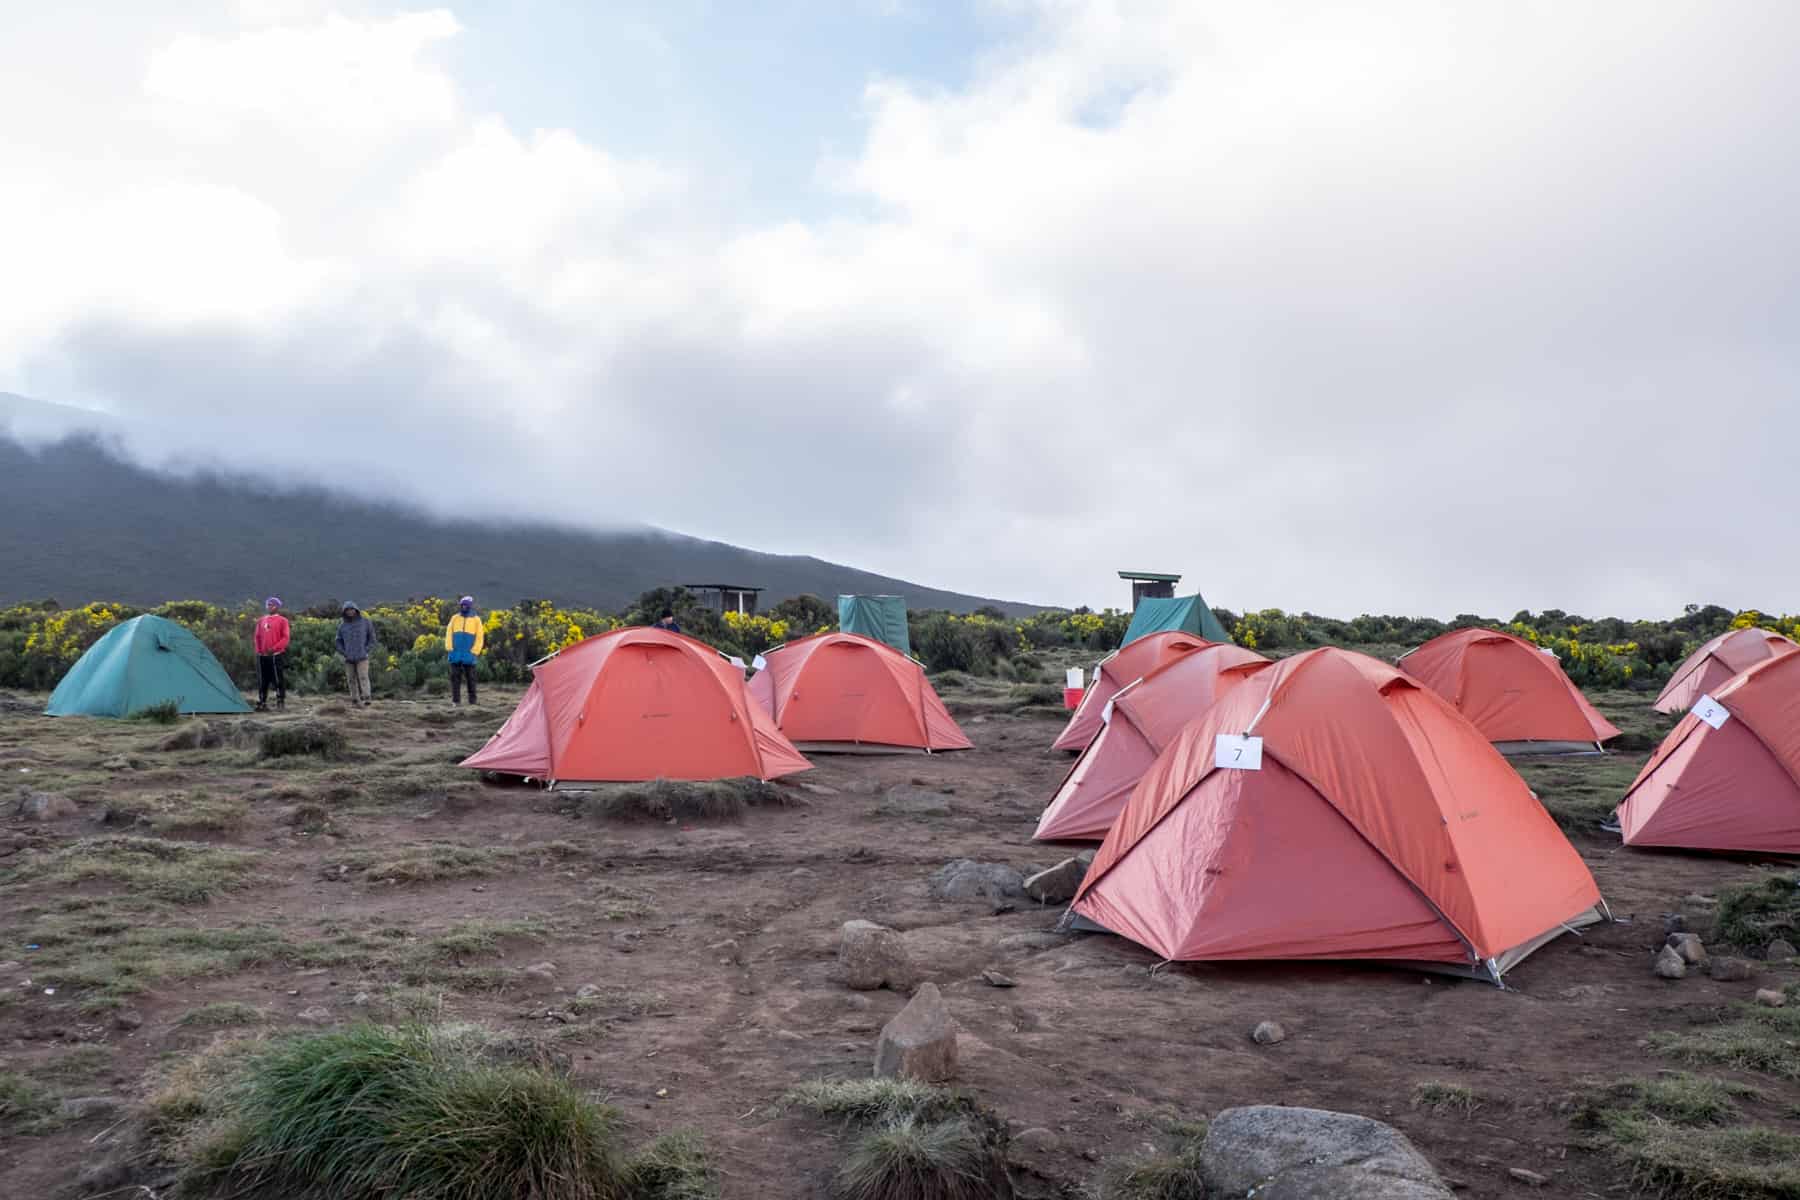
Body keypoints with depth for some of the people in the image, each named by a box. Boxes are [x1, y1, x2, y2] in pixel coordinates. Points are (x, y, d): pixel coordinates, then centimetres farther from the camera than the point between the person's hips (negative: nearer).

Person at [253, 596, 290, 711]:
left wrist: (274, 648, -16)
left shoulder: (282, 620, 0)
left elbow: (285, 638, -5)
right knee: (262, 680, 8)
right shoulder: (261, 620, 14)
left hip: (277, 655, -5)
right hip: (262, 656, 5)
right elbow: (257, 637, 18)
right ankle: (262, 703, 14)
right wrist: (258, 650, 5)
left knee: (279, 679, -5)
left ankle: (281, 701, 2)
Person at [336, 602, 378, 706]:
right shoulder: (342, 625, 6)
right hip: (349, 659, 3)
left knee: (363, 677, -16)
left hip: (362, 657, -3)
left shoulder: (366, 622, 1)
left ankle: (367, 698, -23)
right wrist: (344, 653, -2)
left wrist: (366, 652, -7)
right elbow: (339, 642, 13)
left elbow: (372, 638, 5)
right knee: (352, 680, 3)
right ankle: (355, 701, 9)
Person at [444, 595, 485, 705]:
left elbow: (479, 637, 3)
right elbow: (449, 633, 7)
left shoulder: (476, 620, 6)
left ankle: (472, 699, 9)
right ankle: (456, 699, 3)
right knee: (455, 676, 0)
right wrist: (449, 648, -3)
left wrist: (474, 651, -5)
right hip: (455, 654, 2)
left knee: (470, 677, 3)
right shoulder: (455, 618, 11)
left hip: (469, 654, -2)